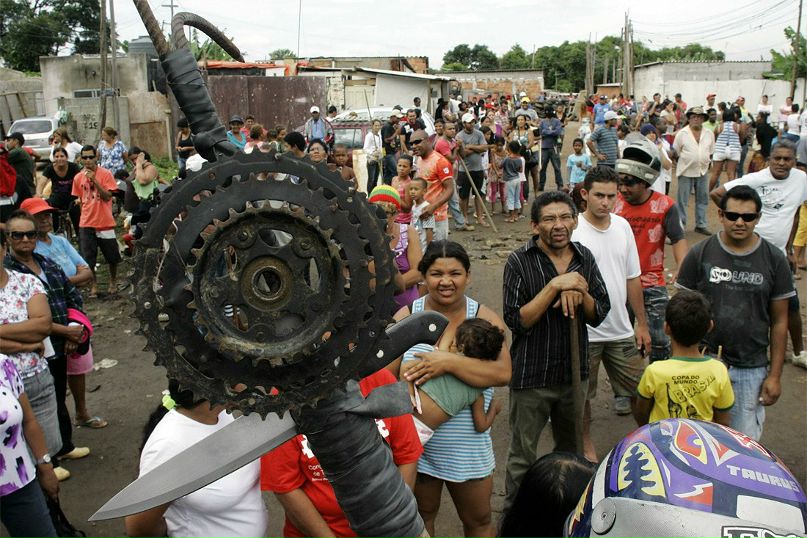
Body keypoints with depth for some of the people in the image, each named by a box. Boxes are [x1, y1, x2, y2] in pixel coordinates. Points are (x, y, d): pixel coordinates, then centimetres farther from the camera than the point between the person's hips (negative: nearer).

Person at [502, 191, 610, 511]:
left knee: (572, 449, 22)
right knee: (523, 456, 7)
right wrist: (555, 285, -26)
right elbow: (516, 320, -20)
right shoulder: (520, 262, -13)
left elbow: (599, 315, 0)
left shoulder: (584, 258, 1)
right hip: (531, 375, -5)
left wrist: (579, 292, -20)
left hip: (575, 372, 5)